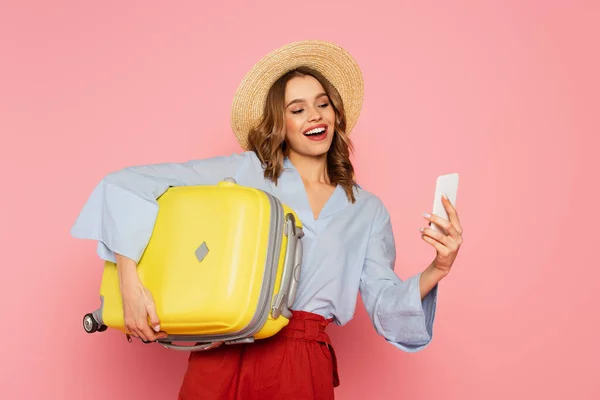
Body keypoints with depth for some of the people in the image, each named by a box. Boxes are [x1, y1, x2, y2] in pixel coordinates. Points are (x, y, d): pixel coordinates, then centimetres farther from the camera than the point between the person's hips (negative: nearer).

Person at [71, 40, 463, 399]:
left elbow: (387, 306, 5)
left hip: (306, 367, 2)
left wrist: (435, 271, -14)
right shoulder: (245, 171, 1)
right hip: (223, 358, -1)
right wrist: (131, 284, -14)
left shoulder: (368, 210, 11)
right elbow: (126, 184, -4)